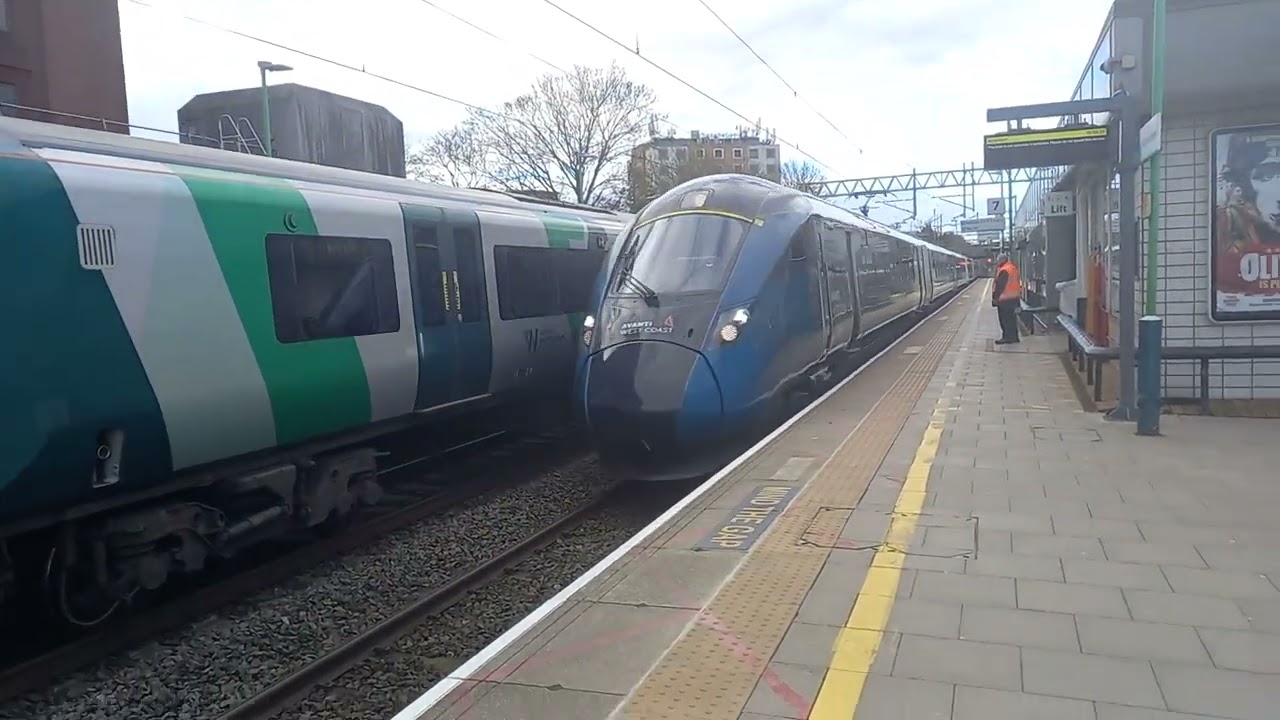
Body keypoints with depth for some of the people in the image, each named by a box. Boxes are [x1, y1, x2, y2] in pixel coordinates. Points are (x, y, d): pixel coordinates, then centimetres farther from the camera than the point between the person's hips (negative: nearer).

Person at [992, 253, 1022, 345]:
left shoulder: (1004, 270, -18)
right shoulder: (1013, 268, 13)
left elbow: (1000, 285, -22)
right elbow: (1017, 282, 19)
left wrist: (995, 297, -17)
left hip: (1005, 299, -10)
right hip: (1014, 297, 10)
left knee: (1005, 319, -3)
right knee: (1012, 318, 15)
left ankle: (1008, 337, 0)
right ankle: (1014, 337, 20)